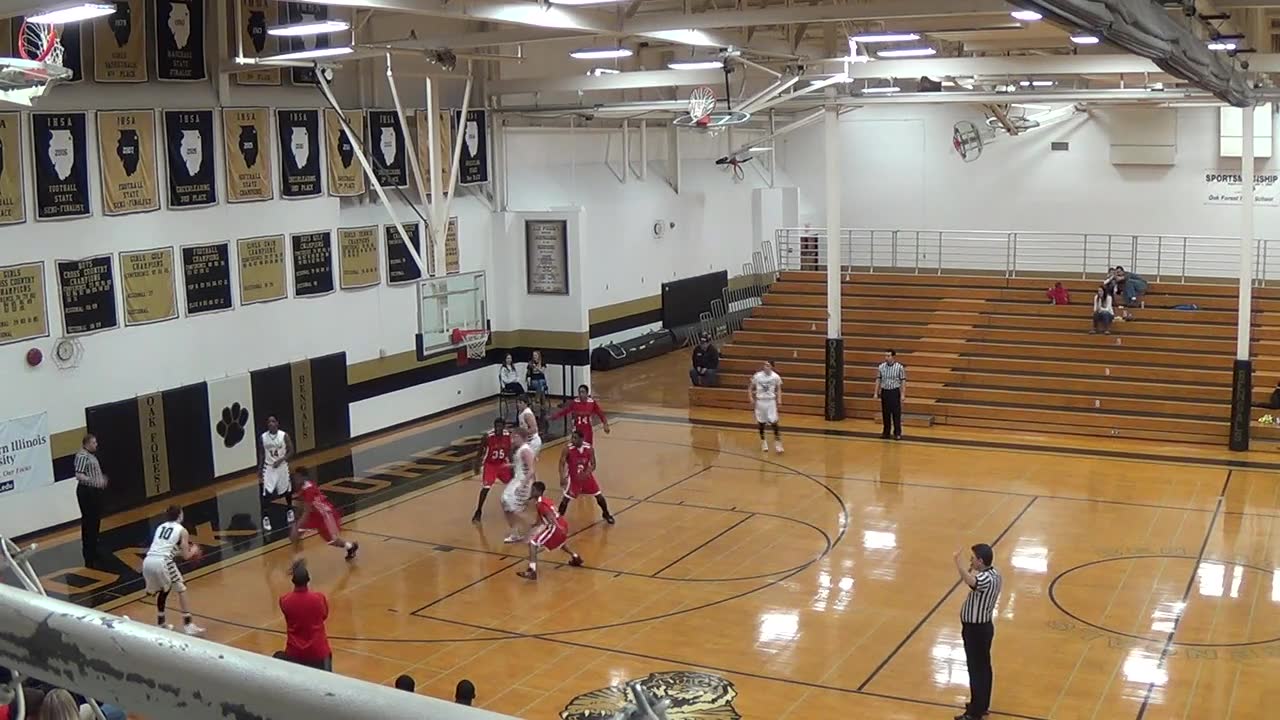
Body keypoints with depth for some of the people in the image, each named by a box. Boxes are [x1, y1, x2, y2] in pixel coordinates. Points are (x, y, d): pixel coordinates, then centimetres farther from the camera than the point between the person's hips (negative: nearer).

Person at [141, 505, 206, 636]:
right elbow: (186, 556, 6)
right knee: (181, 589, 10)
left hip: (147, 561, 6)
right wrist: (193, 551, 27)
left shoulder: (160, 527, 24)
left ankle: (160, 623, 34)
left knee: (163, 590, 28)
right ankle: (188, 625, 4)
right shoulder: (182, 530, 8)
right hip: (162, 562, -6)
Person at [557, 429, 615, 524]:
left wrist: (587, 473, -27)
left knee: (599, 495, 6)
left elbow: (593, 464, -8)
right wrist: (562, 478, -31)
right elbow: (562, 464, -17)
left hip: (586, 476, 2)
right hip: (573, 477, -2)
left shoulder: (589, 448, -14)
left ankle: (606, 514, 29)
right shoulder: (568, 449, -21)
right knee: (566, 498, -12)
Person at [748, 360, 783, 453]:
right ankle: (763, 441, 27)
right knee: (761, 422, 9)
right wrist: (751, 397, -11)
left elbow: (778, 389, 7)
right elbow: (750, 388, 3)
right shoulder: (757, 376, -8)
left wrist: (779, 399, -6)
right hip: (760, 401, 1)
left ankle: (777, 442, 3)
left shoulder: (776, 377, -7)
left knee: (774, 422, -8)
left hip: (771, 401, -1)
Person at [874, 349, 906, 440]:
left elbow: (903, 381, -6)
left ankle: (897, 433, 8)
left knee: (896, 413, -1)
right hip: (884, 392, 3)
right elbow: (878, 380, 7)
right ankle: (886, 432, 19)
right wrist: (876, 393, 4)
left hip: (895, 392, -3)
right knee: (885, 413, 8)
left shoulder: (899, 367, -8)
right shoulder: (881, 367, 1)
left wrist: (903, 394, -10)